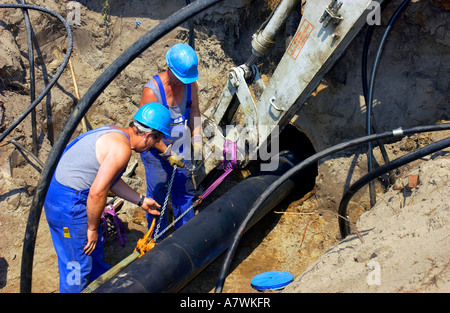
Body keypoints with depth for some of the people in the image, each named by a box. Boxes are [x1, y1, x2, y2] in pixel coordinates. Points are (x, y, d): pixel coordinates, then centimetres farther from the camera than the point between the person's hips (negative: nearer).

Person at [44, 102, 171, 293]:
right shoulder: (122, 147, -22)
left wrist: (141, 201, 26)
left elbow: (110, 179, 21)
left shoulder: (115, 133, 9)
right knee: (78, 265, 5)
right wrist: (92, 228, -11)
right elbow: (97, 192, -26)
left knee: (95, 250, 27)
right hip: (67, 204, -10)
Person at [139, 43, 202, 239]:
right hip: (155, 148, -5)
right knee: (157, 194, 6)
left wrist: (197, 139, -9)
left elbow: (194, 112, 4)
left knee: (185, 189, 13)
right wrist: (167, 153, -19)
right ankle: (157, 239, 25)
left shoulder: (191, 84, -8)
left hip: (180, 145, 5)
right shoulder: (151, 90, -25)